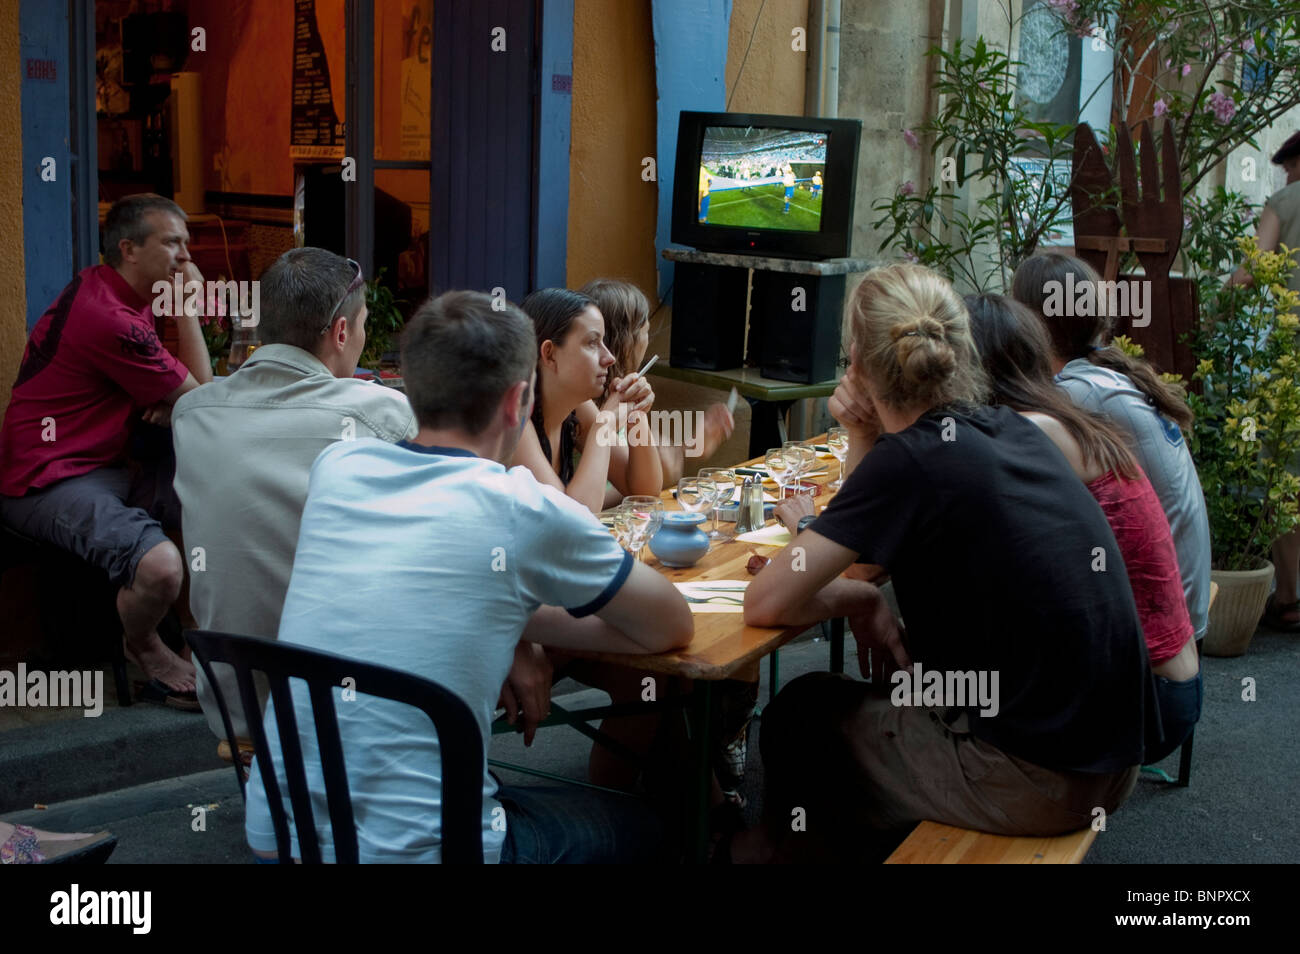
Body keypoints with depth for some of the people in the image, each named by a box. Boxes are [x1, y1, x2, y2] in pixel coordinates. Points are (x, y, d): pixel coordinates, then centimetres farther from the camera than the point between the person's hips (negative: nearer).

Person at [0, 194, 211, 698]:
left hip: (102, 467, 10)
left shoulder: (102, 289, 11)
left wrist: (169, 399, -5)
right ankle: (144, 649, 0)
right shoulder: (109, 319, -22)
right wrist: (188, 307, -4)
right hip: (48, 483, -10)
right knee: (160, 567, -33)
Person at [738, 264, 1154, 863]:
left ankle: (802, 848, 41)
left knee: (804, 712, 17)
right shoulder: (1012, 430, 5)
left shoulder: (911, 458, -18)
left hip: (1032, 785, -7)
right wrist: (864, 438, 4)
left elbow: (765, 604, -17)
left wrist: (860, 598, 0)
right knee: (874, 698, 29)